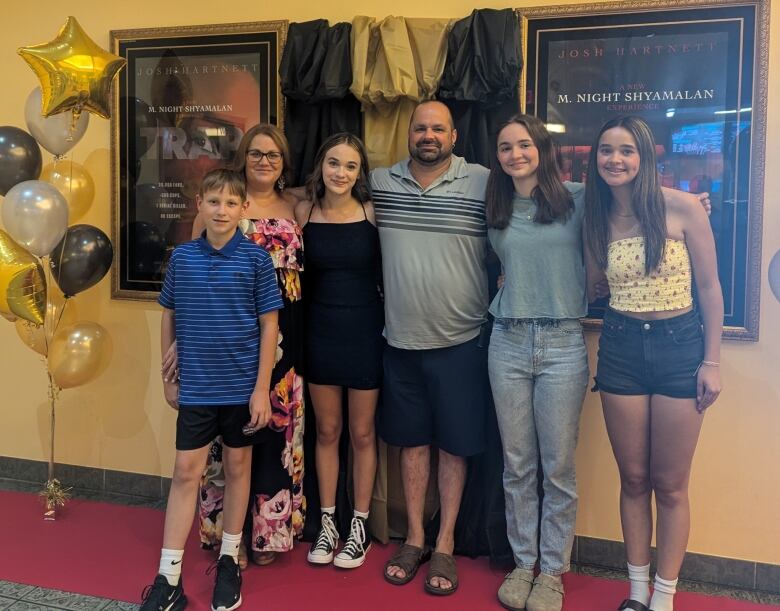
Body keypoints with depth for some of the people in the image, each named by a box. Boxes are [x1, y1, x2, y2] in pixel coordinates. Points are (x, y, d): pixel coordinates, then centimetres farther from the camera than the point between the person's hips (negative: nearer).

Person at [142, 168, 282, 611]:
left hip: (243, 386, -1)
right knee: (186, 472, 5)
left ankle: (229, 561, 29)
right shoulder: (182, 257, 0)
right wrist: (169, 378, 8)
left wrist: (262, 389, -9)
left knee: (238, 466, 12)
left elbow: (269, 325, -6)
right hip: (195, 386, 2)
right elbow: (169, 319, 8)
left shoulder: (256, 259, -7)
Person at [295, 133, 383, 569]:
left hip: (365, 331, -2)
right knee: (327, 431, 13)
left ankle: (360, 526, 24)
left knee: (362, 433, 9)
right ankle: (327, 522, 28)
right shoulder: (304, 211, -1)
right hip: (320, 331, 2)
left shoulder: (372, 212, -7)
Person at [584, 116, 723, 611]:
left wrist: (712, 361, -6)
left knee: (670, 485, 6)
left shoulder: (683, 208, -8)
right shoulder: (598, 218, 4)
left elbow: (709, 287, -4)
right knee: (633, 480, 11)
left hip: (679, 346, -3)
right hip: (621, 348, 3)